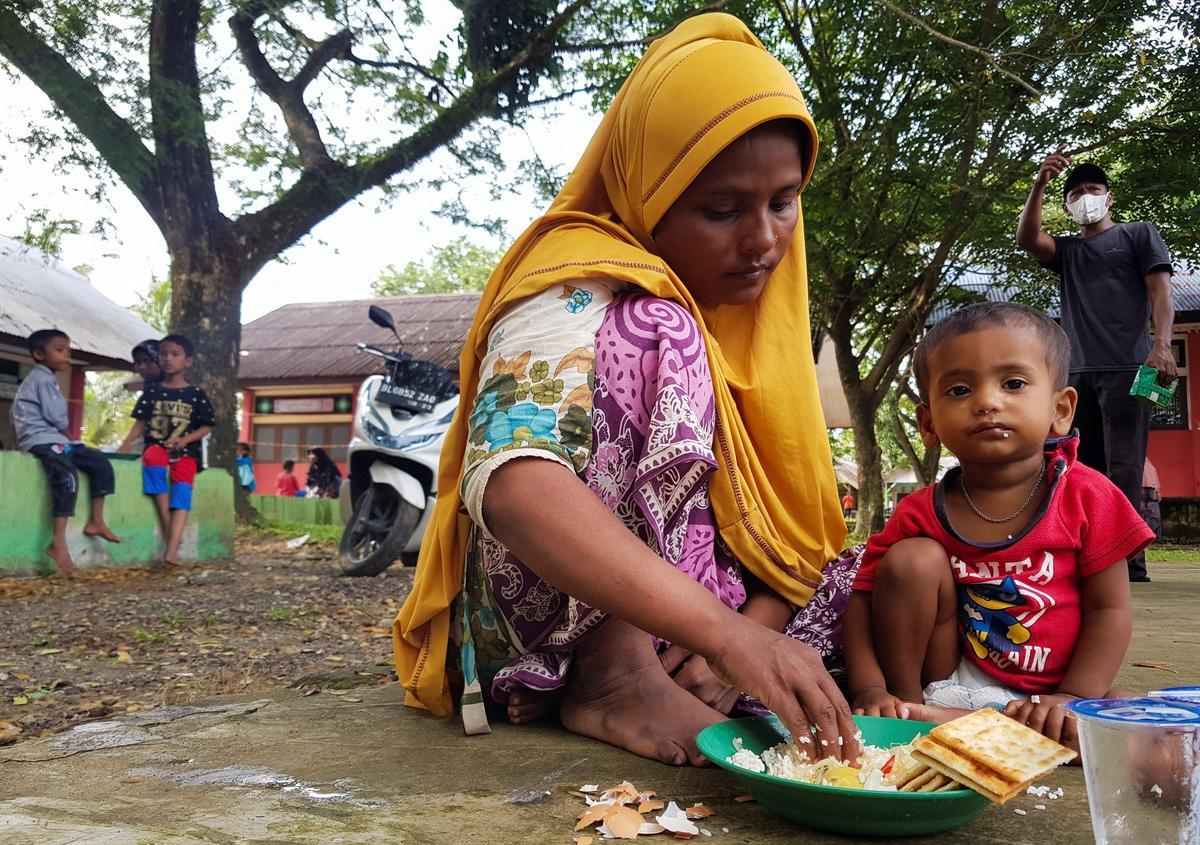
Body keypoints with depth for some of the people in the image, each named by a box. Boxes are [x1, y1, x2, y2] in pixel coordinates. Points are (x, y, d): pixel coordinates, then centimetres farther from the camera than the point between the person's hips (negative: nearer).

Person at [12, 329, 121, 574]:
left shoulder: (44, 379, 23)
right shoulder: (43, 379, -8)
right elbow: (57, 418, -13)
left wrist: (66, 440, 8)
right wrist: (67, 436, 4)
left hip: (54, 438, 10)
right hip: (41, 440, -10)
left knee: (101, 464, 4)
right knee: (67, 475, -32)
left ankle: (96, 521, 7)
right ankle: (58, 543, -36)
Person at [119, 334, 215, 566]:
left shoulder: (196, 394, 7)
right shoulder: (152, 391, 11)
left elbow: (206, 426, 6)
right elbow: (141, 421, 9)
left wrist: (185, 440, -11)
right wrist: (128, 441, -9)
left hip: (186, 450, -1)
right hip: (156, 445, 1)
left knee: (182, 487, -24)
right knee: (154, 462, -34)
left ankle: (172, 549, -35)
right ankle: (166, 527, -27)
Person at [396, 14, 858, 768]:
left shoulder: (765, 316, 4)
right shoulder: (577, 297, -19)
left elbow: (808, 516, 2)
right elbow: (511, 484, -38)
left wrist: (755, 626, -17)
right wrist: (726, 630, -46)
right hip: (540, 622, -6)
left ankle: (653, 681, -14)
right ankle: (614, 680, -25)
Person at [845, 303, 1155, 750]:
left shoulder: (1087, 498, -11)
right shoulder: (921, 515, -9)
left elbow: (1109, 609, -9)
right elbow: (863, 599, -7)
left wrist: (1070, 700, -18)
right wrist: (870, 690, -21)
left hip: (1045, 693, 1)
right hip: (949, 684, 0)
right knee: (910, 560, -19)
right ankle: (909, 704, -8)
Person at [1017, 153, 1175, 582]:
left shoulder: (1138, 233, 13)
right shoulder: (1066, 250, 23)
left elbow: (1160, 291, 2)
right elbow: (1027, 237, 3)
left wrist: (1162, 345, -14)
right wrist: (1040, 184, -9)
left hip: (1126, 369, -5)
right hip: (1079, 373, 5)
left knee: (1122, 467, -12)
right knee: (1085, 468, 4)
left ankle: (1127, 562, -14)